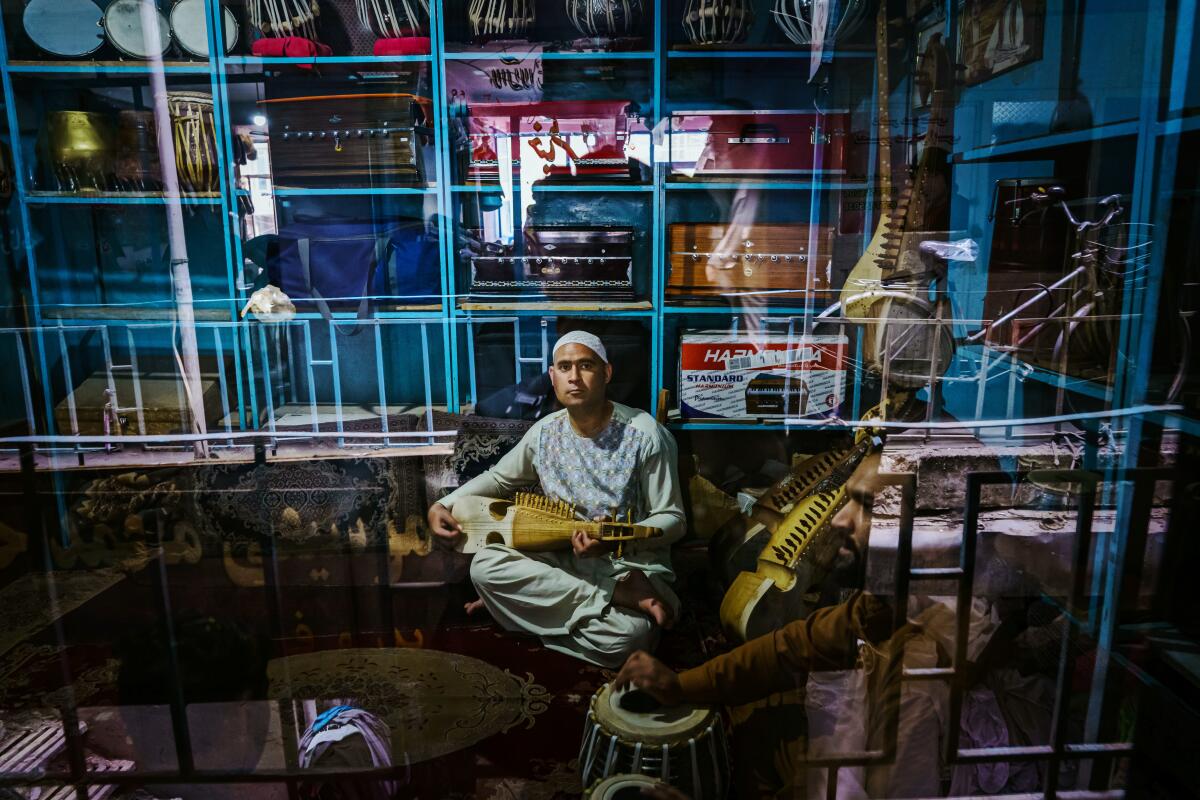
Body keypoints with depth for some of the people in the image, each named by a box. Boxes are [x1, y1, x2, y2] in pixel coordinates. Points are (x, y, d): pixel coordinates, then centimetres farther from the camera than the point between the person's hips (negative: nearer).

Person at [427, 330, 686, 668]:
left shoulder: (645, 434, -14)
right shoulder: (544, 432, 0)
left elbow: (672, 519, -11)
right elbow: (498, 478, 17)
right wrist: (443, 505, 1)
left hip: (633, 566, -4)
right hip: (564, 560, 4)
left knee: (626, 638, -36)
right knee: (485, 565, -22)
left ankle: (540, 608, -5)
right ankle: (618, 595, -18)